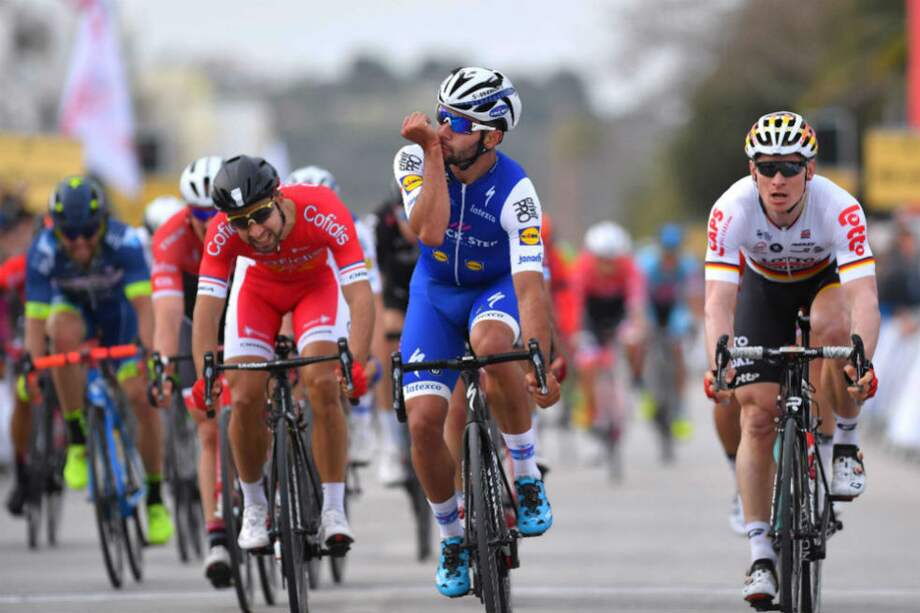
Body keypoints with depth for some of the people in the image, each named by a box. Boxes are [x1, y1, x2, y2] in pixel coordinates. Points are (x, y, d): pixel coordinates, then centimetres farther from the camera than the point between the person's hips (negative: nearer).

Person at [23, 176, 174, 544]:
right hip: (73, 307, 0)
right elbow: (36, 317, -33)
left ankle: (155, 499, 5)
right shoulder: (43, 251, -32)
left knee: (143, 399, -13)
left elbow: (143, 305, -39)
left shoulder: (123, 242, -34)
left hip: (118, 312, 0)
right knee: (63, 335, -37)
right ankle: (77, 440, -22)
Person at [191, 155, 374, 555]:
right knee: (246, 398, -12)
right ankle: (253, 507, 11)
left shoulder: (323, 211, -40)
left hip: (317, 282, -1)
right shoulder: (223, 231, -34)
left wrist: (357, 364, -54)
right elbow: (207, 307, -33)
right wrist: (204, 377, -45)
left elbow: (360, 294, -42)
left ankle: (333, 510, -13)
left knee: (323, 384, -22)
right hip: (258, 286, 1)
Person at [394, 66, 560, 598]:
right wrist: (433, 154, -37)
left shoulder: (515, 191, -28)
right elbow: (429, 232, -36)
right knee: (424, 421, -12)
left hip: (496, 289, -3)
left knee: (492, 344, -39)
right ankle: (452, 537, 13)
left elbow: (530, 282, -34)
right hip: (435, 292, 3)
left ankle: (528, 475, -19)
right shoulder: (415, 160, -21)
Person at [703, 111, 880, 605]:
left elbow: (864, 298, -44)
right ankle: (760, 555, -1)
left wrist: (862, 361, -62)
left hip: (827, 280, -1)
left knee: (832, 326, -37)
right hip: (764, 287, 1)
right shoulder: (732, 210, -33)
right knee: (758, 418, -10)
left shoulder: (840, 208, -36)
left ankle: (846, 443, -12)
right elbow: (719, 300, -39)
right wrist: (718, 366, -57)